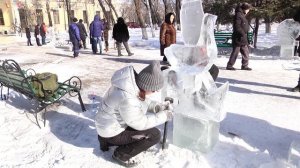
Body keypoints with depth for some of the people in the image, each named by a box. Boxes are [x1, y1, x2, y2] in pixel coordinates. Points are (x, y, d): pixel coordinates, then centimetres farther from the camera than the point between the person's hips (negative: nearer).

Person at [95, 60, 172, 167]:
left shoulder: (134, 81, -10)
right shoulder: (127, 98, -36)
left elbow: (142, 102, 8)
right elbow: (140, 124, -22)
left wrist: (156, 106, -5)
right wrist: (163, 116, -14)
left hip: (116, 122, 9)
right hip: (112, 131, -9)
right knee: (154, 135, -12)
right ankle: (121, 155, 4)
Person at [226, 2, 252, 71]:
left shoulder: (243, 15, 19)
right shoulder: (238, 15, -12)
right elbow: (237, 27, -20)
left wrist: (246, 38, 19)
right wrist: (243, 34, -21)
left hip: (243, 39, 10)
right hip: (238, 38, -10)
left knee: (246, 52, 10)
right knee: (235, 52, -4)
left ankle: (245, 66, 17)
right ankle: (229, 66, 4)